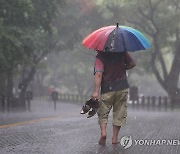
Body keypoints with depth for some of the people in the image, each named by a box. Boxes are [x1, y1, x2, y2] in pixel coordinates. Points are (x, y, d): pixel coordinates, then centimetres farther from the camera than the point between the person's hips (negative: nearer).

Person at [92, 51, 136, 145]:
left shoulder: (100, 56, -10)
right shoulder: (121, 52, 1)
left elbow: (98, 74, -20)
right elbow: (132, 64, 8)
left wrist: (96, 91, -23)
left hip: (107, 90, -2)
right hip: (122, 88, 2)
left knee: (103, 112, 12)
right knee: (119, 113, 11)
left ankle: (103, 132, -9)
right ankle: (115, 137, 11)